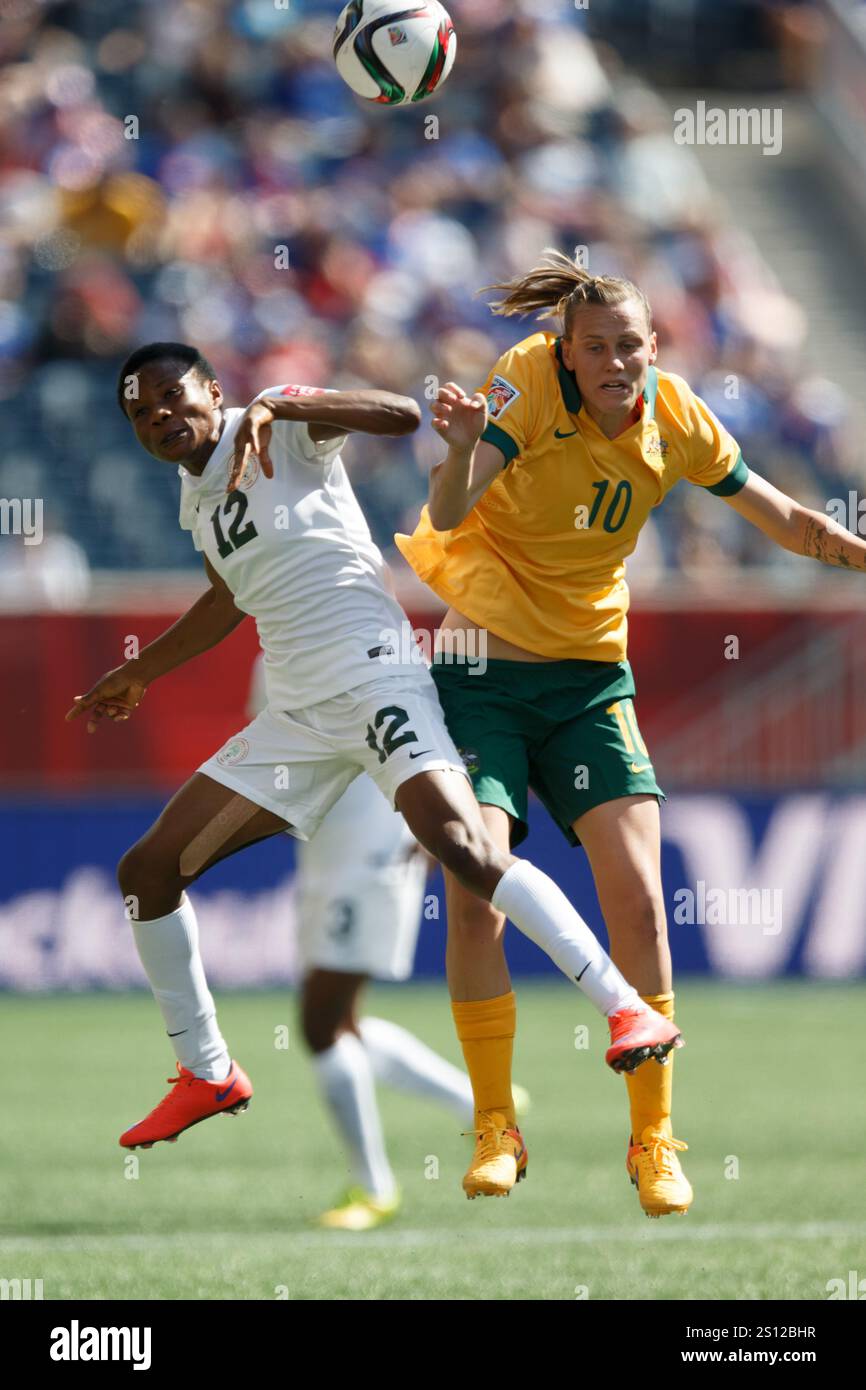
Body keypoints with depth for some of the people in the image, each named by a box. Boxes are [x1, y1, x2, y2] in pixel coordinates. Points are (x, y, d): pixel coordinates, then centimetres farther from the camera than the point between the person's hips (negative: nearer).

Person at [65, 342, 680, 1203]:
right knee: (148, 871, 5)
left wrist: (279, 406, -32)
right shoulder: (196, 495, 18)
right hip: (296, 714, 8)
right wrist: (137, 675, 46)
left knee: (462, 848, -29)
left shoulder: (282, 427, -4)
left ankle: (628, 1010, -30)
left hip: (372, 677, -8)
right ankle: (206, 1074, 20)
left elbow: (400, 416, -22)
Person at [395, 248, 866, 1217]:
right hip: (482, 672, -3)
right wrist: (462, 451, -47)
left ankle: (653, 1140, 0)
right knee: (473, 892, -16)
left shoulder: (674, 420, -5)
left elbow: (783, 520, 10)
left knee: (637, 899, -11)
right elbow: (446, 517, -27)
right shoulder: (528, 383, -16)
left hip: (590, 680, 3)